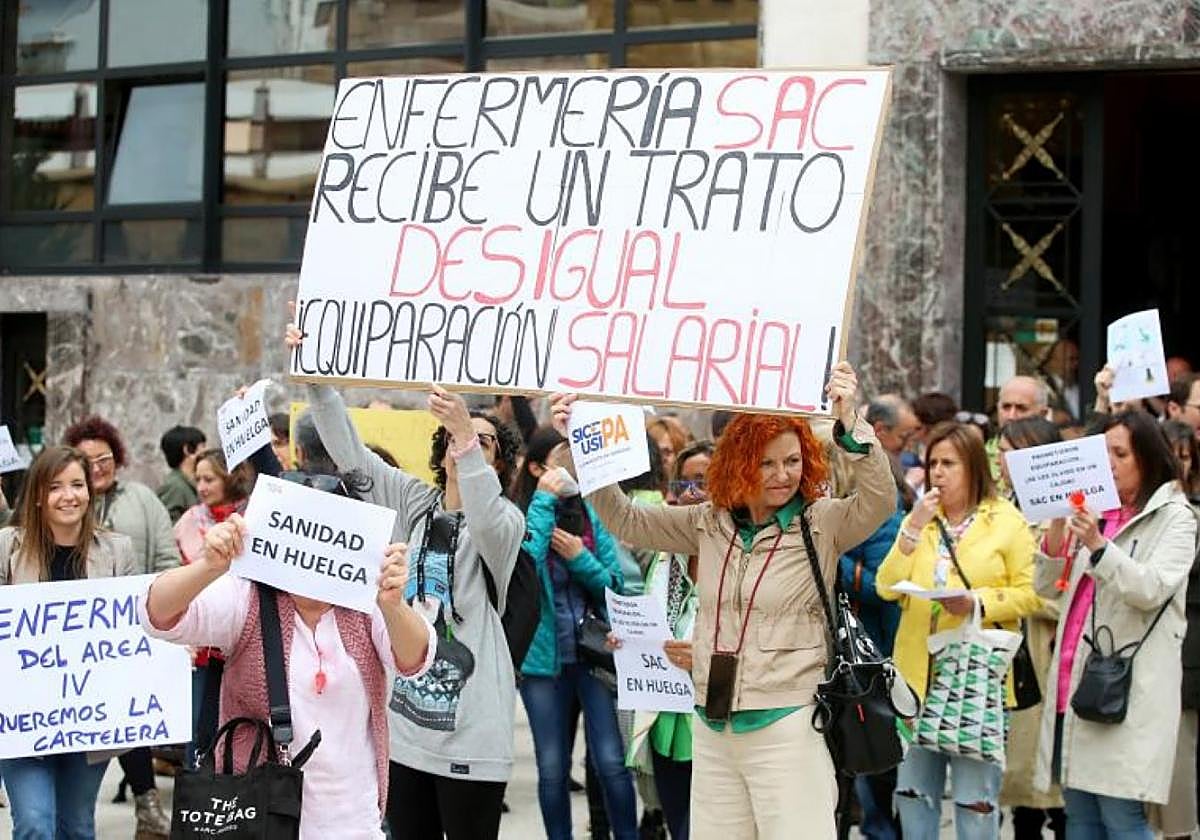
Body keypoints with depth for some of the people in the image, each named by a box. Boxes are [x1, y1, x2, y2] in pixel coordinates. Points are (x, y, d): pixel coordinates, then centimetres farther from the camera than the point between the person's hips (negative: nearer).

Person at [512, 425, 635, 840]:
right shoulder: (520, 517, -3)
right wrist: (545, 500, -19)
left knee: (611, 763, -4)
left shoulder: (593, 514, 2)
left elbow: (615, 585, 2)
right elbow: (523, 564, -24)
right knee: (553, 768, 8)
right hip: (545, 658, -1)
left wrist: (579, 557, -14)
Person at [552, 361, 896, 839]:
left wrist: (850, 423, -35)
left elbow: (880, 501, -22)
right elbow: (625, 521, 12)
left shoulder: (822, 524, -5)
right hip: (713, 728, 5)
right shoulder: (710, 523, 8)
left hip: (787, 726, -5)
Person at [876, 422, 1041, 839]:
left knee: (975, 799, -3)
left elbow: (1029, 594, -5)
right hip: (916, 674, 5)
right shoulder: (918, 519, 14)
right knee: (912, 791, 10)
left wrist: (978, 603, -20)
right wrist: (913, 528, -7)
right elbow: (887, 588, 2)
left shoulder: (1008, 521, 1)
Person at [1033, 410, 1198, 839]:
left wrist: (1098, 546, -24)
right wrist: (1057, 528, -2)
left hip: (1129, 686, -6)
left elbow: (1152, 590, -13)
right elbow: (1047, 587, 14)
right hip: (1075, 680, 6)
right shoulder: (1094, 512, 19)